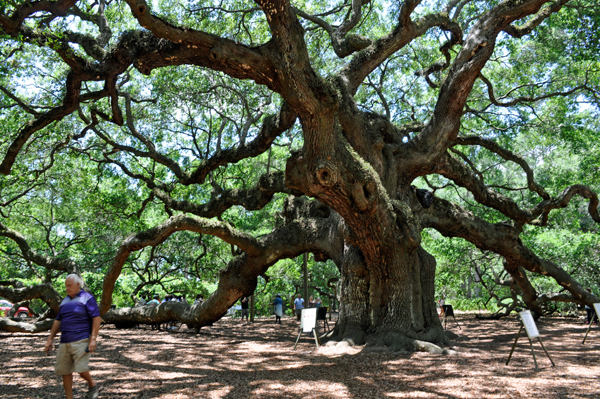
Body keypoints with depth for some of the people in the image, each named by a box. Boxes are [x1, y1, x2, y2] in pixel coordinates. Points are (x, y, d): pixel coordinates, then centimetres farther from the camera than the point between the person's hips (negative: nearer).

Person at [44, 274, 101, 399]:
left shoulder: (87, 298, -3)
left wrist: (93, 339, -16)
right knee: (65, 371, 5)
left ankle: (92, 385, 15)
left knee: (81, 369, -13)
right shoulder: (65, 301, 16)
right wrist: (50, 339, 14)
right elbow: (58, 321, 20)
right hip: (65, 342, 7)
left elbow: (96, 318, -9)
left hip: (81, 341, -6)